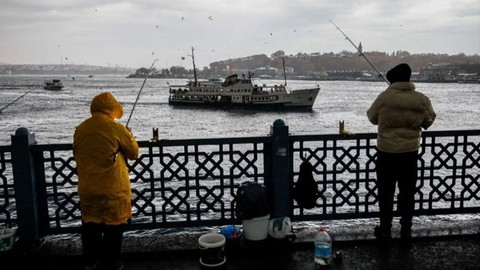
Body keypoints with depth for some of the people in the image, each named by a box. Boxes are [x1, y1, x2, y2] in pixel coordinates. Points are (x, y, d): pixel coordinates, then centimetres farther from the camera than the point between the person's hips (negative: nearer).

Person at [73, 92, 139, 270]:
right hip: (113, 189, -4)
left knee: (90, 224, 18)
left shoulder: (80, 129, 1)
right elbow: (134, 153, -2)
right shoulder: (117, 129, -13)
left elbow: (76, 155, 14)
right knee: (113, 225, 10)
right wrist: (129, 135, 15)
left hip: (87, 188, 5)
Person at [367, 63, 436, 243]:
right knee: (407, 192, 13)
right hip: (410, 152, 2)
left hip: (386, 152, -2)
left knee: (386, 193, 9)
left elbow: (372, 117, 2)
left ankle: (385, 230, 18)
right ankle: (406, 231, 21)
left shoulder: (384, 97, -12)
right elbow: (429, 121, 8)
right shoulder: (422, 100, -5)